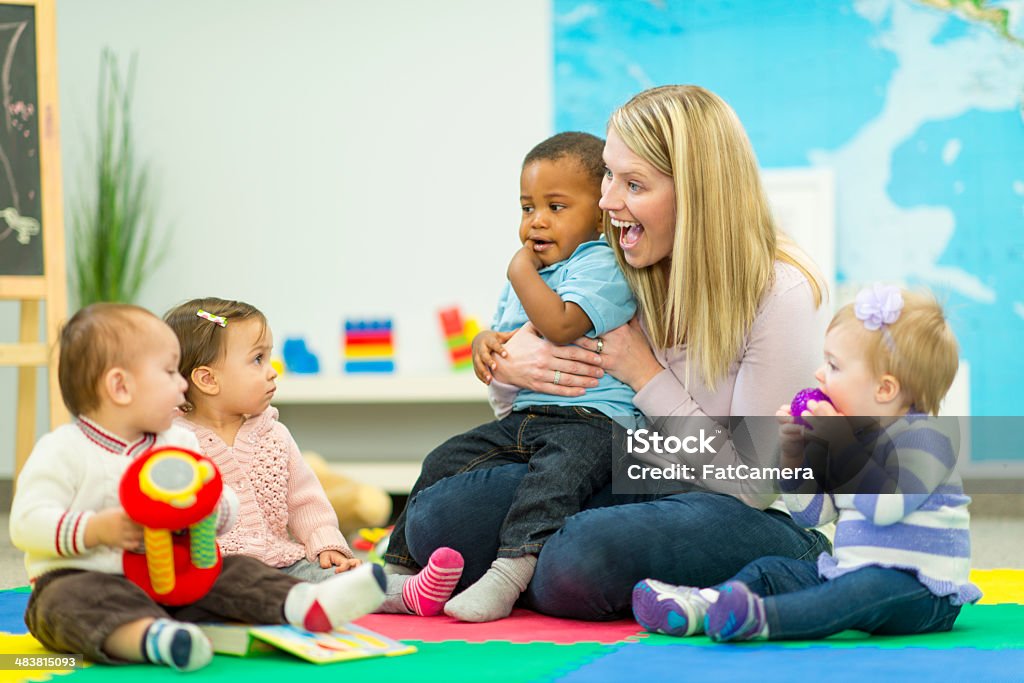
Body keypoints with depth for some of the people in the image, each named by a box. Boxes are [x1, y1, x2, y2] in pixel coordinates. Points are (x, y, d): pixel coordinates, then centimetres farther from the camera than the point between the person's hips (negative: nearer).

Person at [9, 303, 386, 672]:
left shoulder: (179, 443, 12)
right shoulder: (63, 450, -5)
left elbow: (228, 506, 11)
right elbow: (28, 523, -11)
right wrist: (97, 529, -24)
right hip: (81, 576, -6)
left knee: (234, 573, -11)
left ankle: (307, 605, -37)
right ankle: (153, 637, -68)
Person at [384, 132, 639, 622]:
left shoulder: (601, 265, -9)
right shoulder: (527, 273, 21)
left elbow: (561, 324, -25)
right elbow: (498, 331, 32)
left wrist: (521, 272, -10)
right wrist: (485, 343, 6)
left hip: (590, 418, -9)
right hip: (523, 416, 9)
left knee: (557, 471, -37)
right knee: (446, 461, 6)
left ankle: (508, 572, -51)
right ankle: (402, 559, 19)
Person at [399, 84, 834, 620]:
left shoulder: (782, 294, -15)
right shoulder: (624, 270, 3)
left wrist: (645, 375, -15)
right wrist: (506, 364, -11)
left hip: (757, 519, -6)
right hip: (640, 491, 6)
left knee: (579, 560, -38)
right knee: (439, 515, -17)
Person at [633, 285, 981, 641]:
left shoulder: (928, 435, -11)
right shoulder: (851, 432, 14)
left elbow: (886, 506, -26)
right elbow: (812, 512, 14)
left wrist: (841, 443, -23)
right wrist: (794, 452, 0)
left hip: (921, 590, -9)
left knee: (873, 587, -37)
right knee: (771, 570, 2)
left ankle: (762, 618, -59)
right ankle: (699, 606, -25)